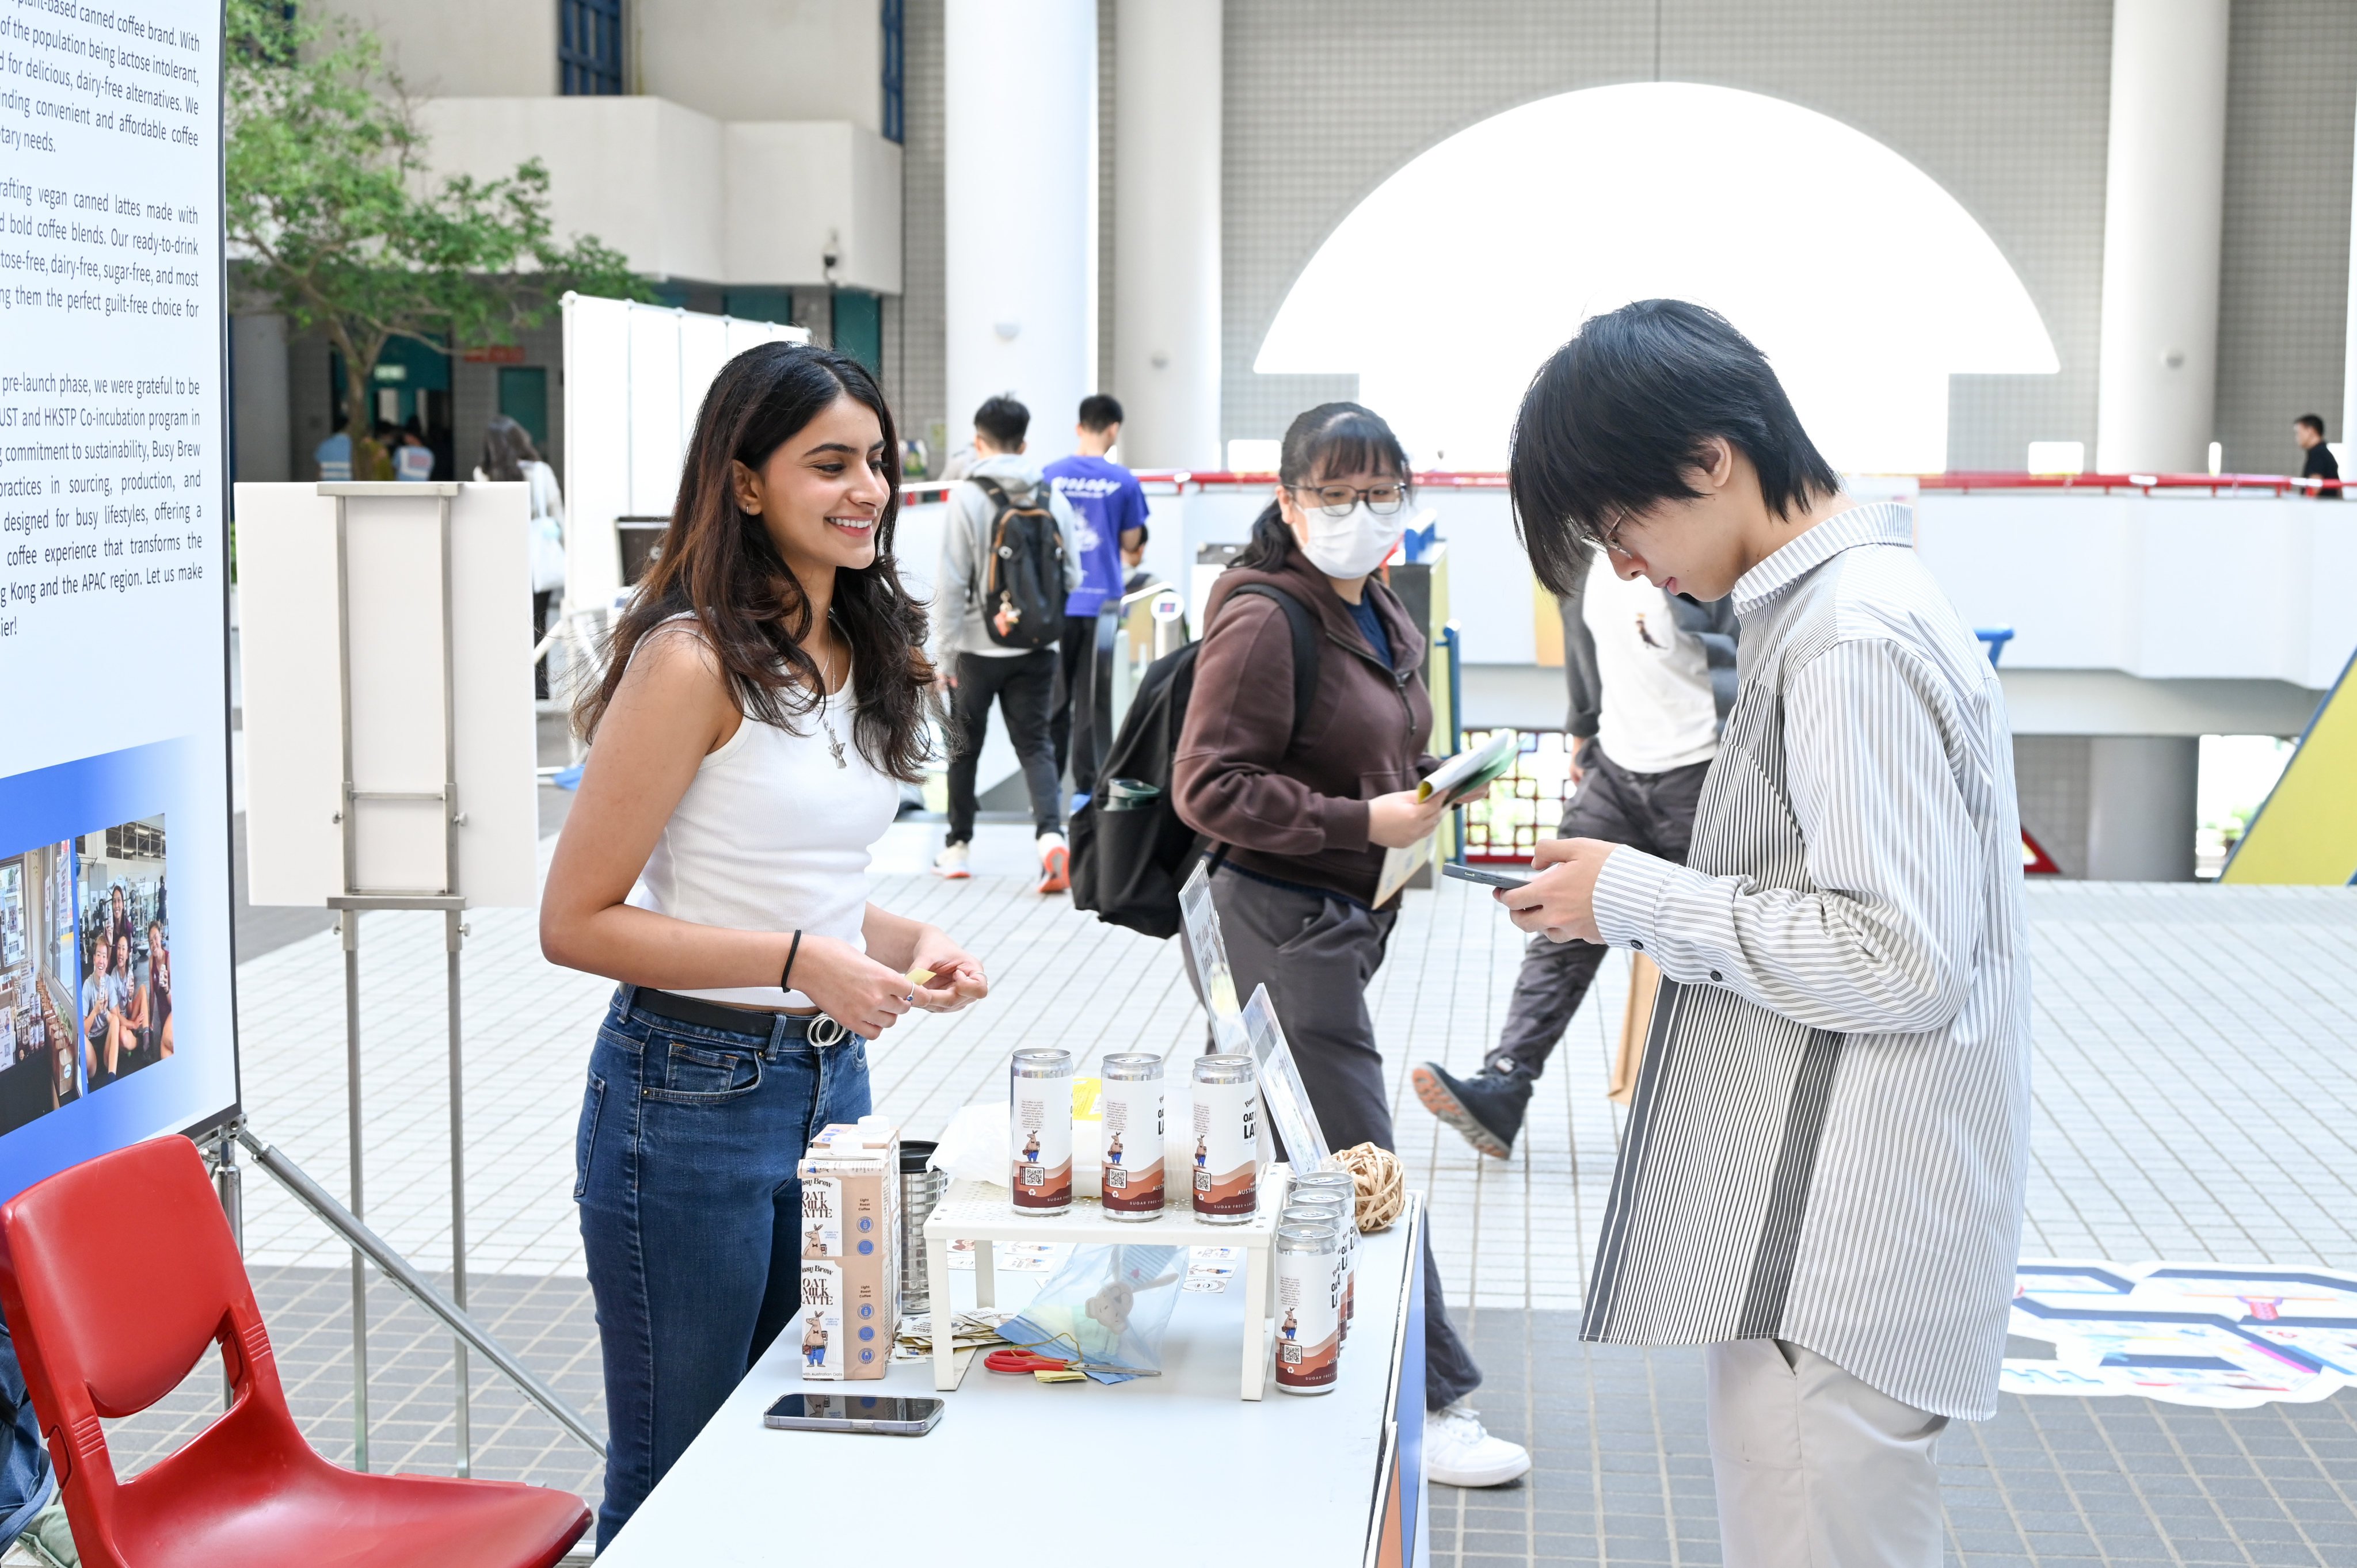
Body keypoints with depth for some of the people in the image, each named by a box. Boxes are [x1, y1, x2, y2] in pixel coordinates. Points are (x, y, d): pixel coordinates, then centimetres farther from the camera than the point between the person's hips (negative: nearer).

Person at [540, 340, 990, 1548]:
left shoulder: (861, 653, 9)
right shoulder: (693, 661, -16)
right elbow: (577, 921, -17)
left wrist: (905, 942, 0)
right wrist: (801, 962, -23)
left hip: (831, 1079, 8)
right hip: (691, 1092, -8)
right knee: (678, 1476, 6)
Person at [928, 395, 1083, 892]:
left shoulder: (968, 497, -10)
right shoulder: (1054, 499, 1)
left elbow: (951, 582, -12)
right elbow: (1071, 577, 5)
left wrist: (944, 654, -6)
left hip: (979, 646, -2)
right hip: (1037, 648, 2)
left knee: (965, 745, 14)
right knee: (1036, 744, 7)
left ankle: (959, 846, 25)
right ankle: (1051, 836, -15)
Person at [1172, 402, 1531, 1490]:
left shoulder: (1385, 622, 14)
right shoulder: (1262, 622, -16)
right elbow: (1209, 788, -20)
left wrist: (1432, 784, 6)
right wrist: (1363, 821, -23)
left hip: (1343, 919, 10)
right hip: (1277, 922, -10)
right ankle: (1429, 1404, 2)